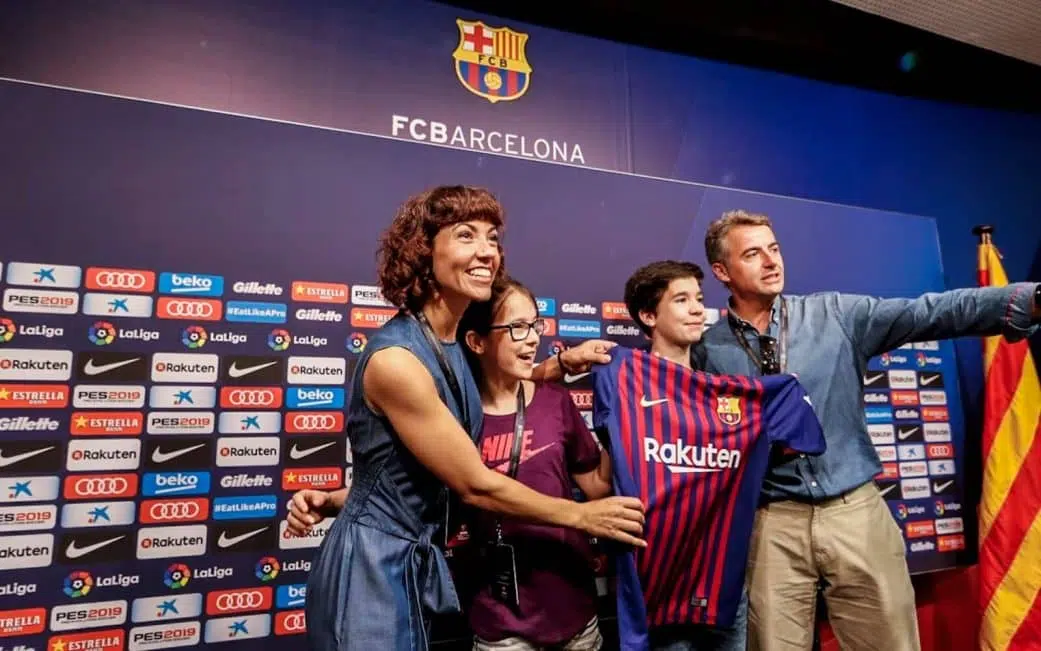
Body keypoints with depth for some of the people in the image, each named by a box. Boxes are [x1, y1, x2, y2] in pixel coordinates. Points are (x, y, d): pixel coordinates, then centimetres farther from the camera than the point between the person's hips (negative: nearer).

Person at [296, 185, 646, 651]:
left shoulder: (448, 345, 1)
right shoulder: (395, 358, -25)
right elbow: (475, 485, -21)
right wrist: (582, 515, -8)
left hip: (417, 562, 8)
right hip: (372, 566, -8)